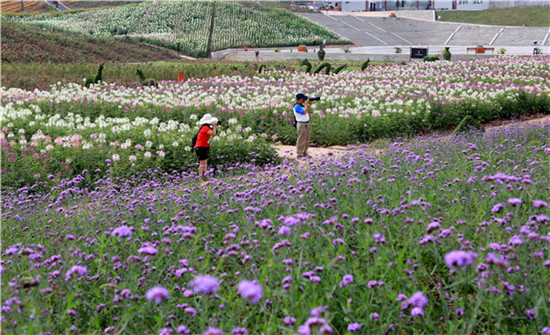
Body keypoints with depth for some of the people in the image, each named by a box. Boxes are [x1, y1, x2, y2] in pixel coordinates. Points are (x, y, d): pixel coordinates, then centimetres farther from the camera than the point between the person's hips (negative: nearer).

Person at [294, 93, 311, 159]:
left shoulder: (302, 104, 10)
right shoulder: (297, 106, -18)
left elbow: (307, 111, 18)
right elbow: (304, 112, -25)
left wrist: (309, 104, 3)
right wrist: (306, 104, -17)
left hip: (306, 124, 10)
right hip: (301, 125, -9)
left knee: (306, 140, 15)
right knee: (301, 140, -6)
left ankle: (304, 153, 24)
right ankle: (299, 155, -1)